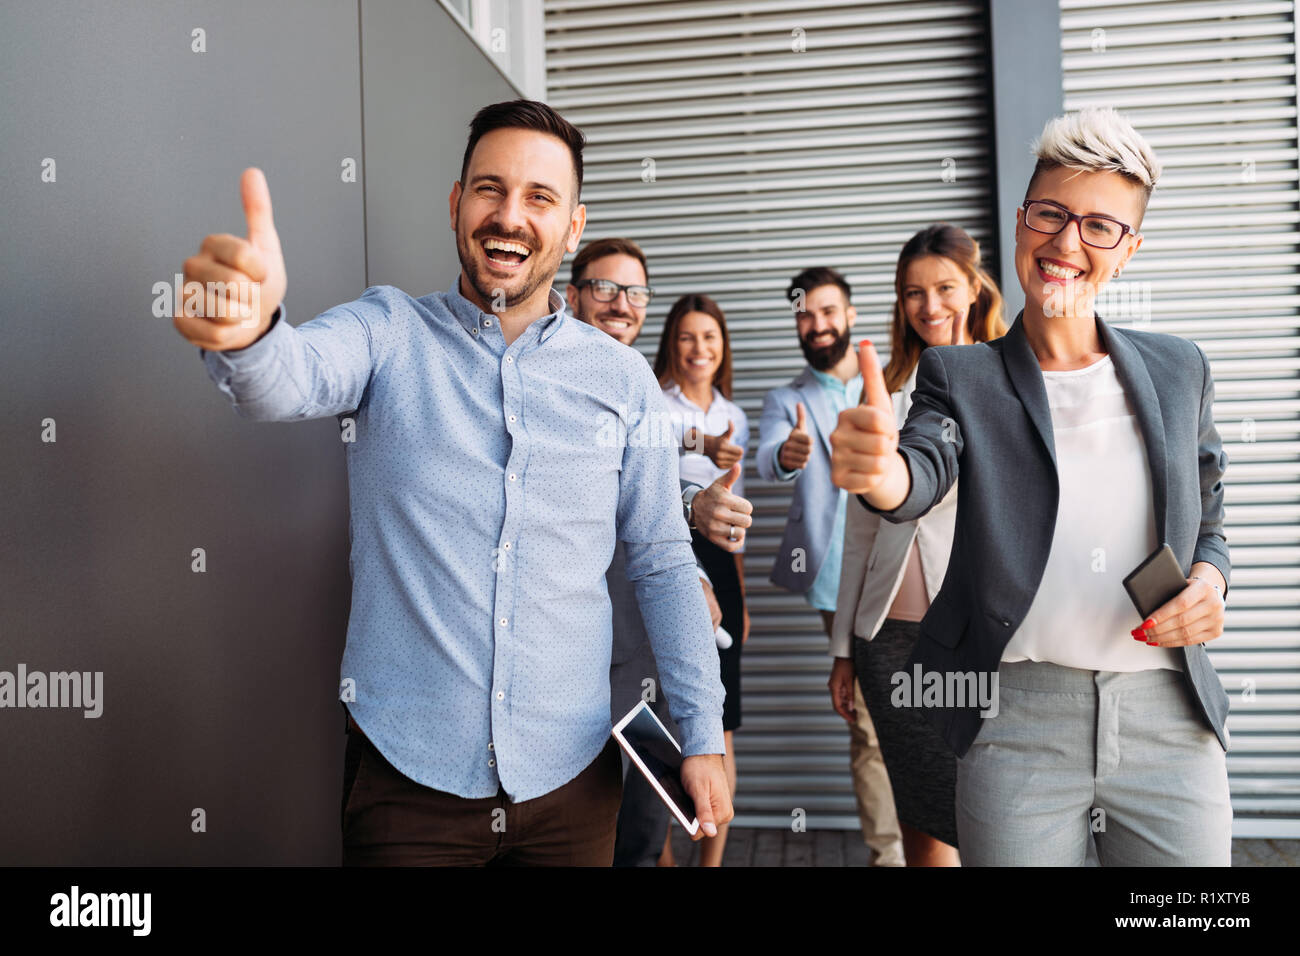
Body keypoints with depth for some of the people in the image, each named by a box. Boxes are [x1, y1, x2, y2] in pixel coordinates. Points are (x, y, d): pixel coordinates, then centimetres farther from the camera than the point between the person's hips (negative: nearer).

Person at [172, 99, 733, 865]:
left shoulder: (624, 379, -1)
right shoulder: (389, 333, -4)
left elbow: (664, 566, 3)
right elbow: (290, 379, -24)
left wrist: (705, 738, 0)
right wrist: (248, 328, -47)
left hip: (571, 775, 2)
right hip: (405, 771, -1)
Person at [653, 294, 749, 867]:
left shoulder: (734, 417, 15)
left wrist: (741, 597, 18)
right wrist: (698, 442, -47)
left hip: (715, 562, 5)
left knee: (719, 723, 5)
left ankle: (713, 860, 15)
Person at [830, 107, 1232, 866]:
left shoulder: (1179, 370, 10)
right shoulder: (961, 373, 2)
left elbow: (1208, 518, 19)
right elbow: (926, 472, -18)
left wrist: (1210, 579, -3)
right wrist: (878, 468, -41)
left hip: (1170, 719, 3)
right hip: (1017, 721, -2)